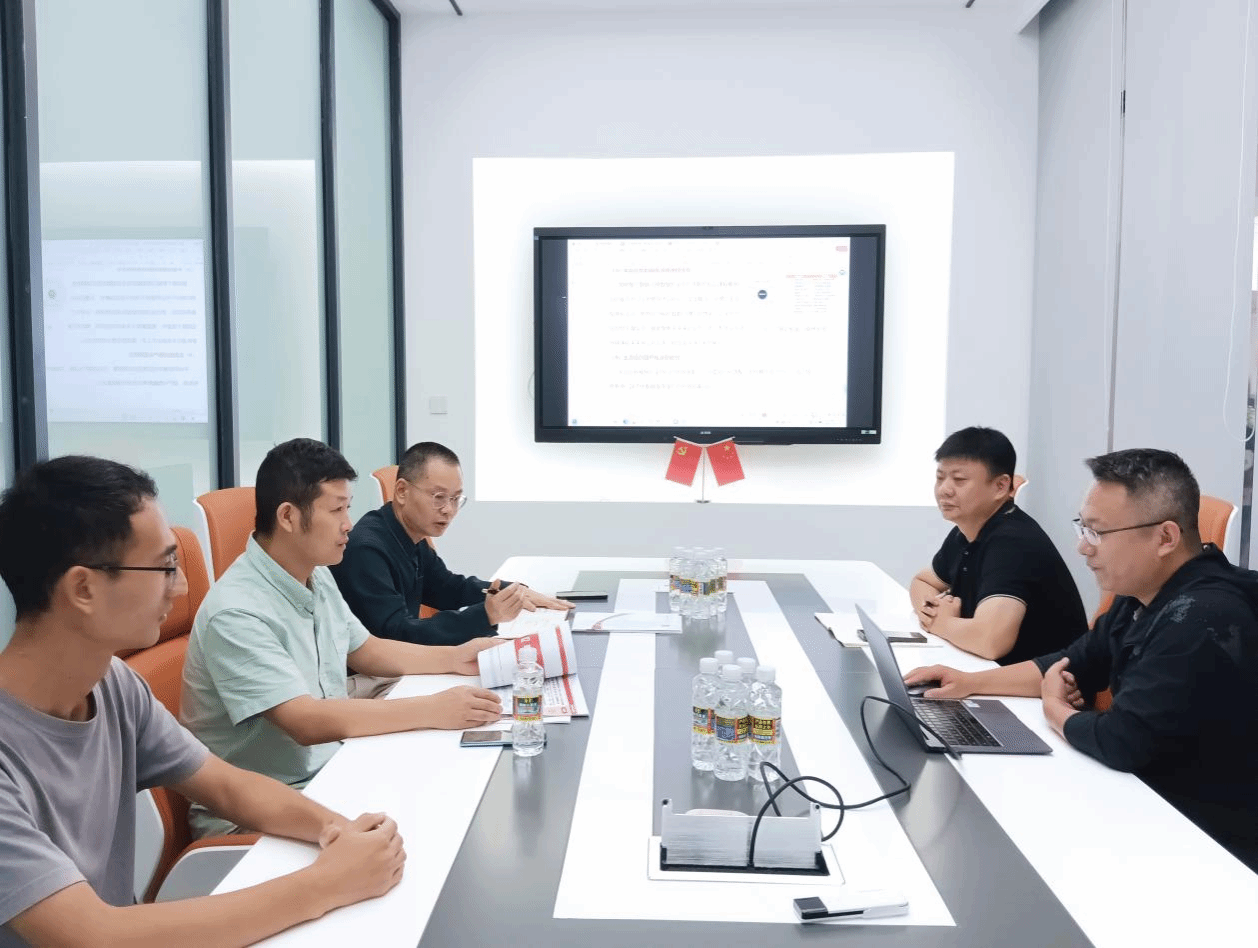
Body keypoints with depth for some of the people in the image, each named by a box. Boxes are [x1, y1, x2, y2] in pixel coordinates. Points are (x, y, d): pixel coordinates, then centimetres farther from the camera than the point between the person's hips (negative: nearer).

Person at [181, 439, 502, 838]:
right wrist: (433, 711, -30)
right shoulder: (237, 612, -25)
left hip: (329, 772, 8)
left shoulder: (317, 577, 4)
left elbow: (364, 650, 18)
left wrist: (452, 658, 4)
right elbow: (308, 723, -31)